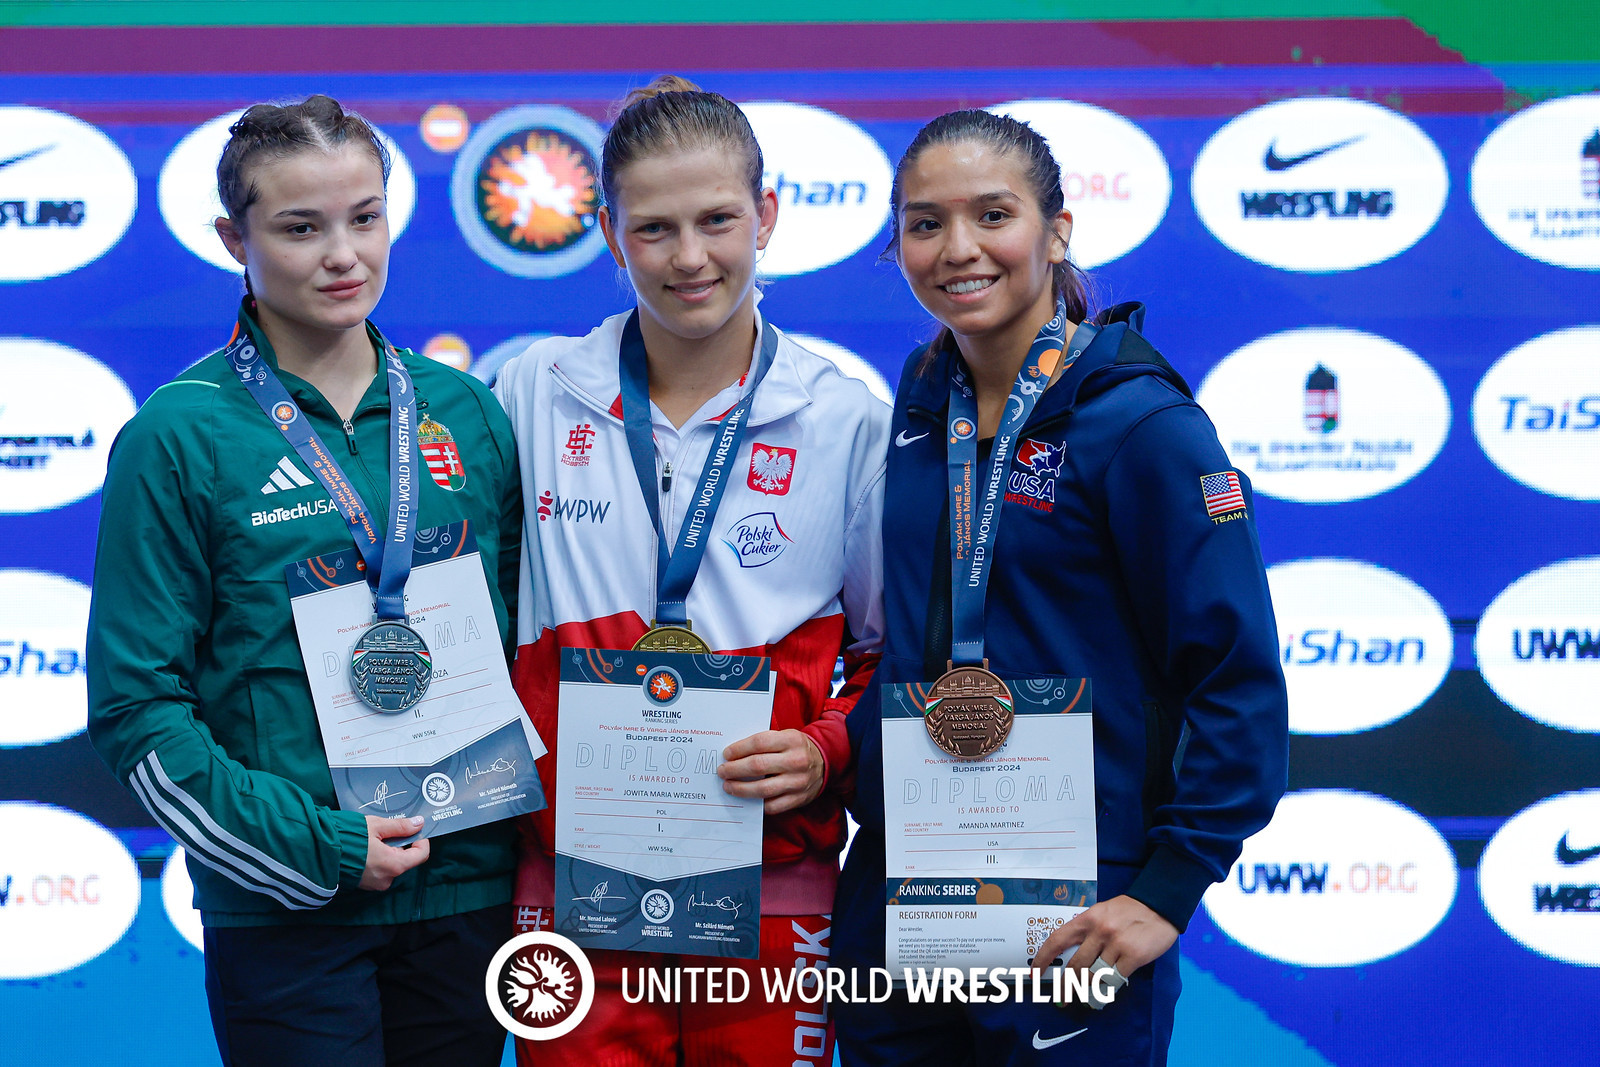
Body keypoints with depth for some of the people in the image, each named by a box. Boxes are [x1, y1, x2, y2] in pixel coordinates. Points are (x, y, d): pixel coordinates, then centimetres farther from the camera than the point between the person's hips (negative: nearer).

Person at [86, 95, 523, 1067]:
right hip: (284, 913, -4)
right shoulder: (180, 436, -6)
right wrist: (314, 844, -15)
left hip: (469, 891, 4)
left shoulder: (468, 412, 6)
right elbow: (136, 706, -8)